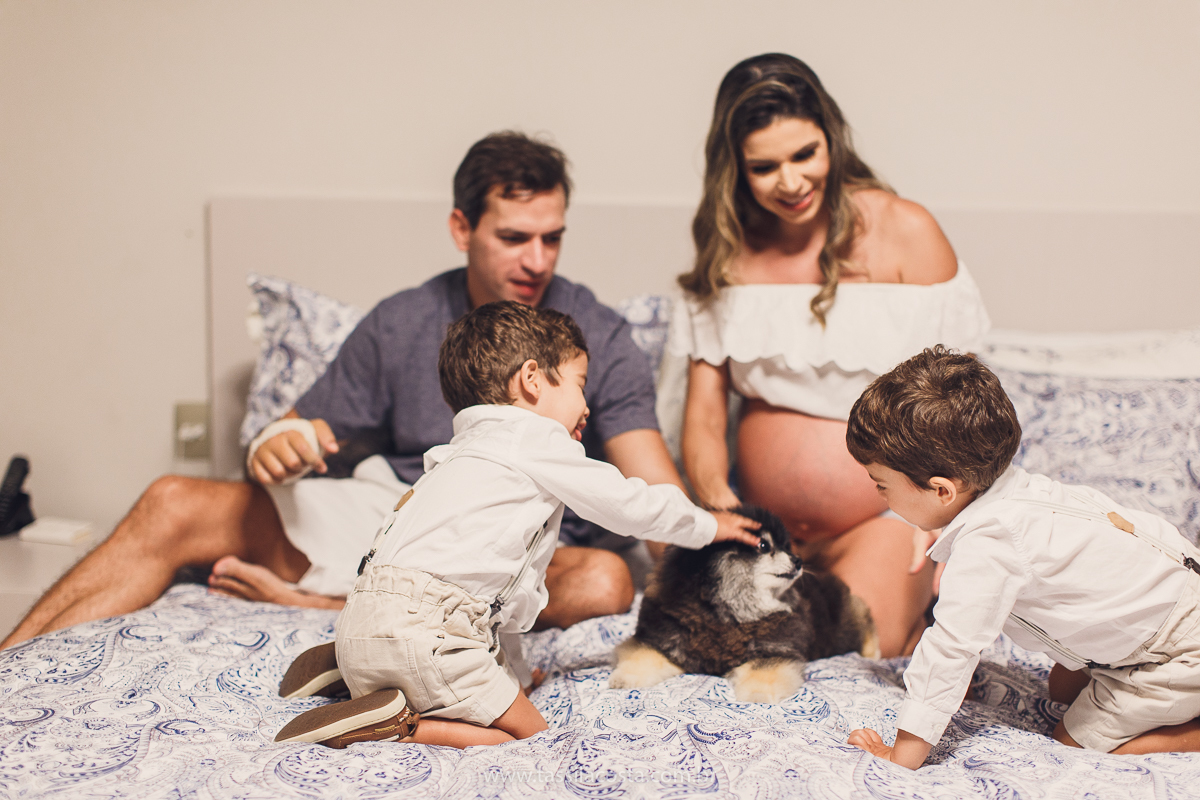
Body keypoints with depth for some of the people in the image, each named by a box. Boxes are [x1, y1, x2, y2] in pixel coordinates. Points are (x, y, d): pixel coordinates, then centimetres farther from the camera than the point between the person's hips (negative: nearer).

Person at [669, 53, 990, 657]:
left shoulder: (904, 231, -4)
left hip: (884, 516, -3)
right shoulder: (726, 250, 5)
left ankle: (918, 596, 7)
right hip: (756, 515, 3)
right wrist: (714, 496, -18)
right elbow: (704, 412, 2)